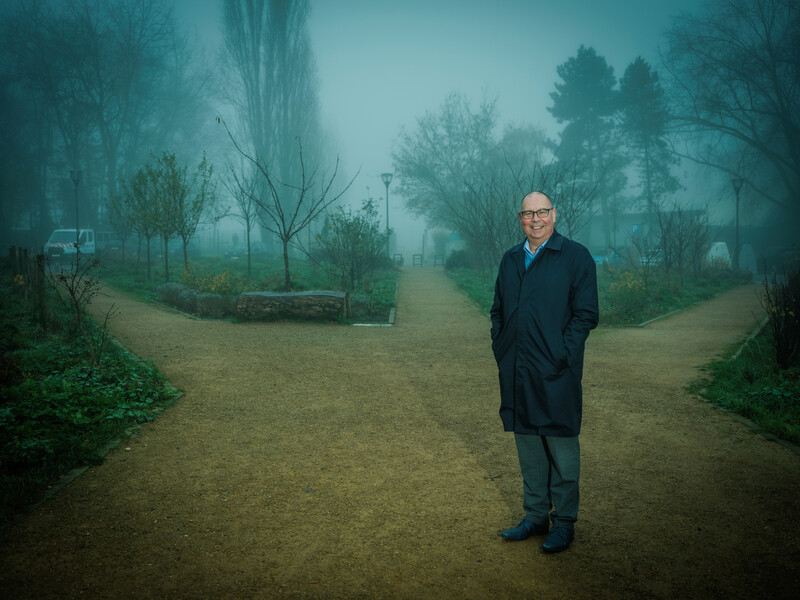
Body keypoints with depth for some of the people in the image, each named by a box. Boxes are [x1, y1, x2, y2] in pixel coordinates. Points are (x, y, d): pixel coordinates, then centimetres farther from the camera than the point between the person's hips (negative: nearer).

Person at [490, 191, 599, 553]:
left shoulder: (576, 257, -4)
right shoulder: (510, 260, 13)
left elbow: (586, 314, -8)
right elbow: (498, 310, 19)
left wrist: (561, 356, -15)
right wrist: (500, 349, 6)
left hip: (556, 373, -5)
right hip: (516, 374, 5)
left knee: (561, 448, 5)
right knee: (528, 447, 14)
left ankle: (564, 523, 20)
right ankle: (535, 517, 28)